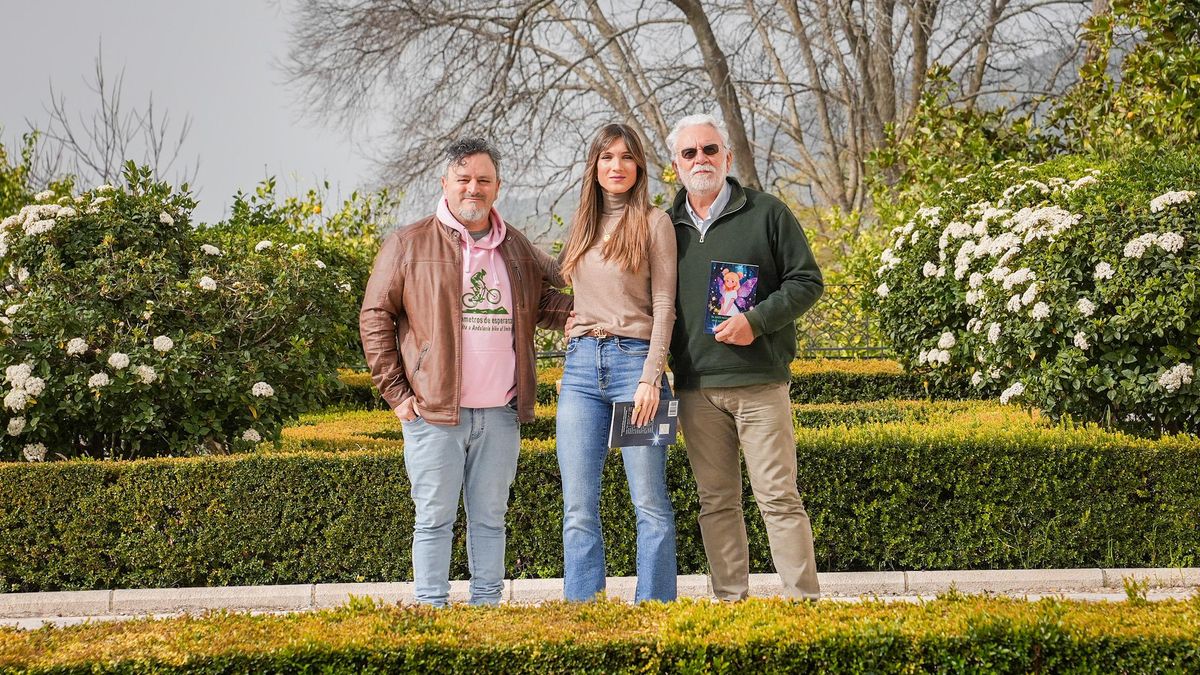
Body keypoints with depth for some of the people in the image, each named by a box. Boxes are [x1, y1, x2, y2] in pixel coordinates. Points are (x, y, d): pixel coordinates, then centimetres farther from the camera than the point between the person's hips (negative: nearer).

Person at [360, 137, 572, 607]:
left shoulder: (517, 250, 14)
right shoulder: (410, 245, 1)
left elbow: (546, 303, 24)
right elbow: (375, 317, 1)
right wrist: (395, 391, -5)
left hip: (500, 414, 4)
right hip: (434, 411, -4)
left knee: (490, 518, 9)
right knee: (435, 518, 0)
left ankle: (487, 607, 16)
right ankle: (431, 609, 5)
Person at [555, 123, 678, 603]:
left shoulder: (654, 223, 2)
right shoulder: (583, 226, 17)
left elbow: (663, 306, -4)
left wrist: (651, 378, -12)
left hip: (633, 361, -5)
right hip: (581, 366, 5)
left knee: (650, 504, -5)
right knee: (579, 508, 1)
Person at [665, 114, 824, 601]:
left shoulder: (766, 213, 3)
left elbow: (807, 281, 1)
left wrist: (757, 320, -12)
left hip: (759, 381, -4)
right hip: (695, 389, 4)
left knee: (778, 496, -5)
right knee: (716, 502, 6)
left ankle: (804, 598, -3)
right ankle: (730, 601, 11)